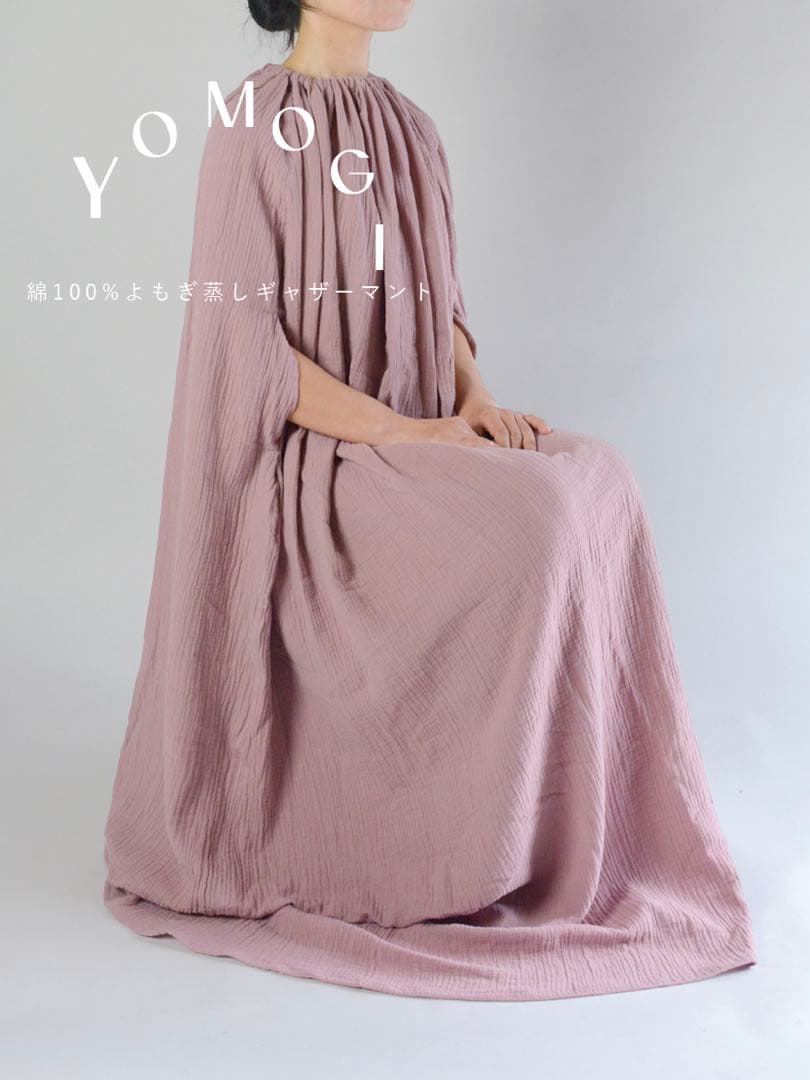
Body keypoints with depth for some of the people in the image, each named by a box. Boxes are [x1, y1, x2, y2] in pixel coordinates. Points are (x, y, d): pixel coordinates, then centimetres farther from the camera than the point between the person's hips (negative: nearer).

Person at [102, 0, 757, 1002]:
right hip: (312, 466, -7)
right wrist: (409, 434, -19)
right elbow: (248, 346, -15)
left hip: (416, 451, 7)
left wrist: (475, 397, -2)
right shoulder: (254, 127, -10)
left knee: (593, 485, -13)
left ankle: (573, 842, -5)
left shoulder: (409, 129, 13)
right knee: (531, 527, -26)